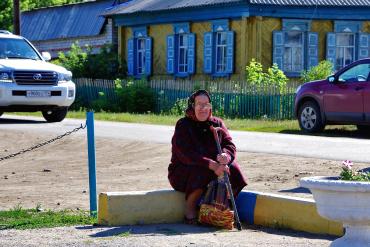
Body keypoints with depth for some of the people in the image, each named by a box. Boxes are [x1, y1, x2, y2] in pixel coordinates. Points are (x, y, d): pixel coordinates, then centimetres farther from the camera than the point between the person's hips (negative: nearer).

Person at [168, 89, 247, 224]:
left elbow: (229, 145, -5)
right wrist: (212, 165, -37)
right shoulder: (183, 125, -12)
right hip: (183, 171, -5)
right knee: (201, 171, -35)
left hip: (213, 168, 5)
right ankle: (189, 211, -22)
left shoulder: (217, 123, 5)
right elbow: (186, 154, -25)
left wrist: (226, 155, -33)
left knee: (232, 169, -19)